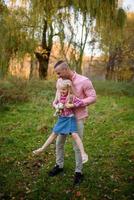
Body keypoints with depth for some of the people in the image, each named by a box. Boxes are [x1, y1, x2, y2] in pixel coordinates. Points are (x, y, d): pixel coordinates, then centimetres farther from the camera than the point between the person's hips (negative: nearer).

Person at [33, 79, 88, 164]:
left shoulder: (72, 97, -16)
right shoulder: (59, 97, 2)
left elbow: (81, 102, -21)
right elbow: (54, 103, 18)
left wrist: (71, 105, -22)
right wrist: (56, 107, -4)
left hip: (70, 118, -6)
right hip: (61, 119, 6)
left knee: (74, 135, -16)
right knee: (54, 134, 14)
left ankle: (83, 153, -12)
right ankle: (42, 149, 23)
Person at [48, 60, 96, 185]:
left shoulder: (84, 81, -18)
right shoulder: (60, 81, -1)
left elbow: (93, 98, -13)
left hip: (78, 118, -5)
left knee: (77, 146, 4)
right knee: (59, 142, 15)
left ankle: (78, 172, 23)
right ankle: (59, 165, 36)